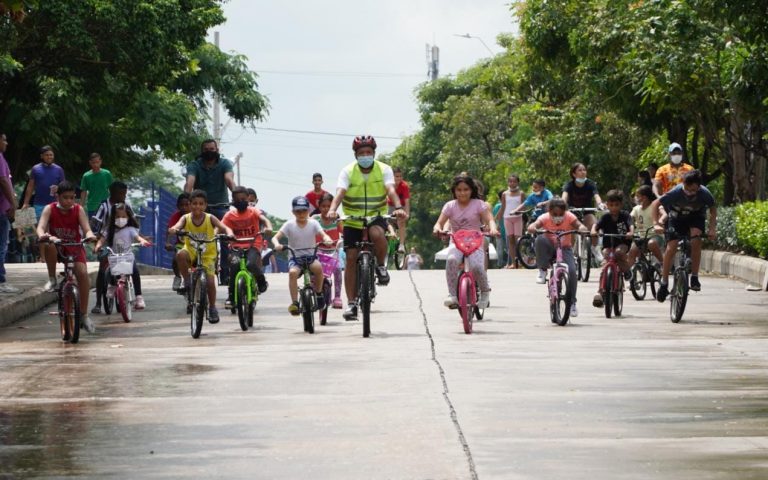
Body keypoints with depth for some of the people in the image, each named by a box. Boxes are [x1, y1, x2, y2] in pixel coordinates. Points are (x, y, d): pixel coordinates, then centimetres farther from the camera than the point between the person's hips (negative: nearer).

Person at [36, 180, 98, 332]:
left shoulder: (78, 210, -6)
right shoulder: (50, 209, -9)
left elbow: (86, 228, -16)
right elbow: (41, 227, -22)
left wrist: (90, 235, -41)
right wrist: (42, 235, -46)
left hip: (74, 247, 1)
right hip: (56, 247, -1)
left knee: (83, 273, -22)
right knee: (49, 245, -38)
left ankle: (84, 314, -12)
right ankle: (52, 278, -17)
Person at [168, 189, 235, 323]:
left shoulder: (210, 218, -10)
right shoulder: (186, 218, -8)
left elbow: (224, 227, -20)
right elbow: (177, 226, -25)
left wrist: (229, 233, -44)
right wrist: (173, 230, -50)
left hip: (207, 254, 0)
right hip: (191, 252, 1)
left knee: (210, 282, -12)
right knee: (181, 255, -35)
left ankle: (212, 308, 12)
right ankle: (187, 281, -13)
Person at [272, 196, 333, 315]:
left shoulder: (313, 223, 0)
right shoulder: (289, 225, -3)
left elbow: (323, 234, -12)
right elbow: (275, 237, -9)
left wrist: (327, 240, -37)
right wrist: (276, 244, -33)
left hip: (311, 256, 0)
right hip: (295, 258, 0)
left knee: (318, 267, -33)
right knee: (293, 272, -33)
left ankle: (318, 293, -8)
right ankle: (294, 303, -28)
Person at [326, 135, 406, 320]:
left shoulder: (384, 170, -8)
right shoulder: (348, 171, -8)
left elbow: (391, 190, -23)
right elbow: (340, 192, -23)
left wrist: (398, 207, -44)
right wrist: (332, 210, -43)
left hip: (376, 216, -1)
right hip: (352, 220, 1)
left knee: (377, 234, -35)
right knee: (351, 257, -7)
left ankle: (381, 266, -7)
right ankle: (351, 302, -2)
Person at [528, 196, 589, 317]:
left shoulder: (569, 217, -12)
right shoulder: (545, 218, -15)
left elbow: (580, 225, -25)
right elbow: (532, 226, -29)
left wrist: (582, 229, -48)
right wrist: (534, 229, -52)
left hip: (564, 249, 0)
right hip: (550, 248, 0)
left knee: (572, 271, -24)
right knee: (540, 240, -34)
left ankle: (572, 303, -6)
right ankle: (543, 270, -16)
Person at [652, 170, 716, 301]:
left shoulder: (705, 194, -29)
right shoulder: (676, 192, -33)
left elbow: (713, 210, -9)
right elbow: (655, 204, -25)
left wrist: (712, 229, -21)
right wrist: (656, 224, -36)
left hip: (696, 217, 0)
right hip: (677, 217, 0)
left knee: (696, 241, -28)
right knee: (671, 248, -13)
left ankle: (694, 277, -15)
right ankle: (664, 284, 1)